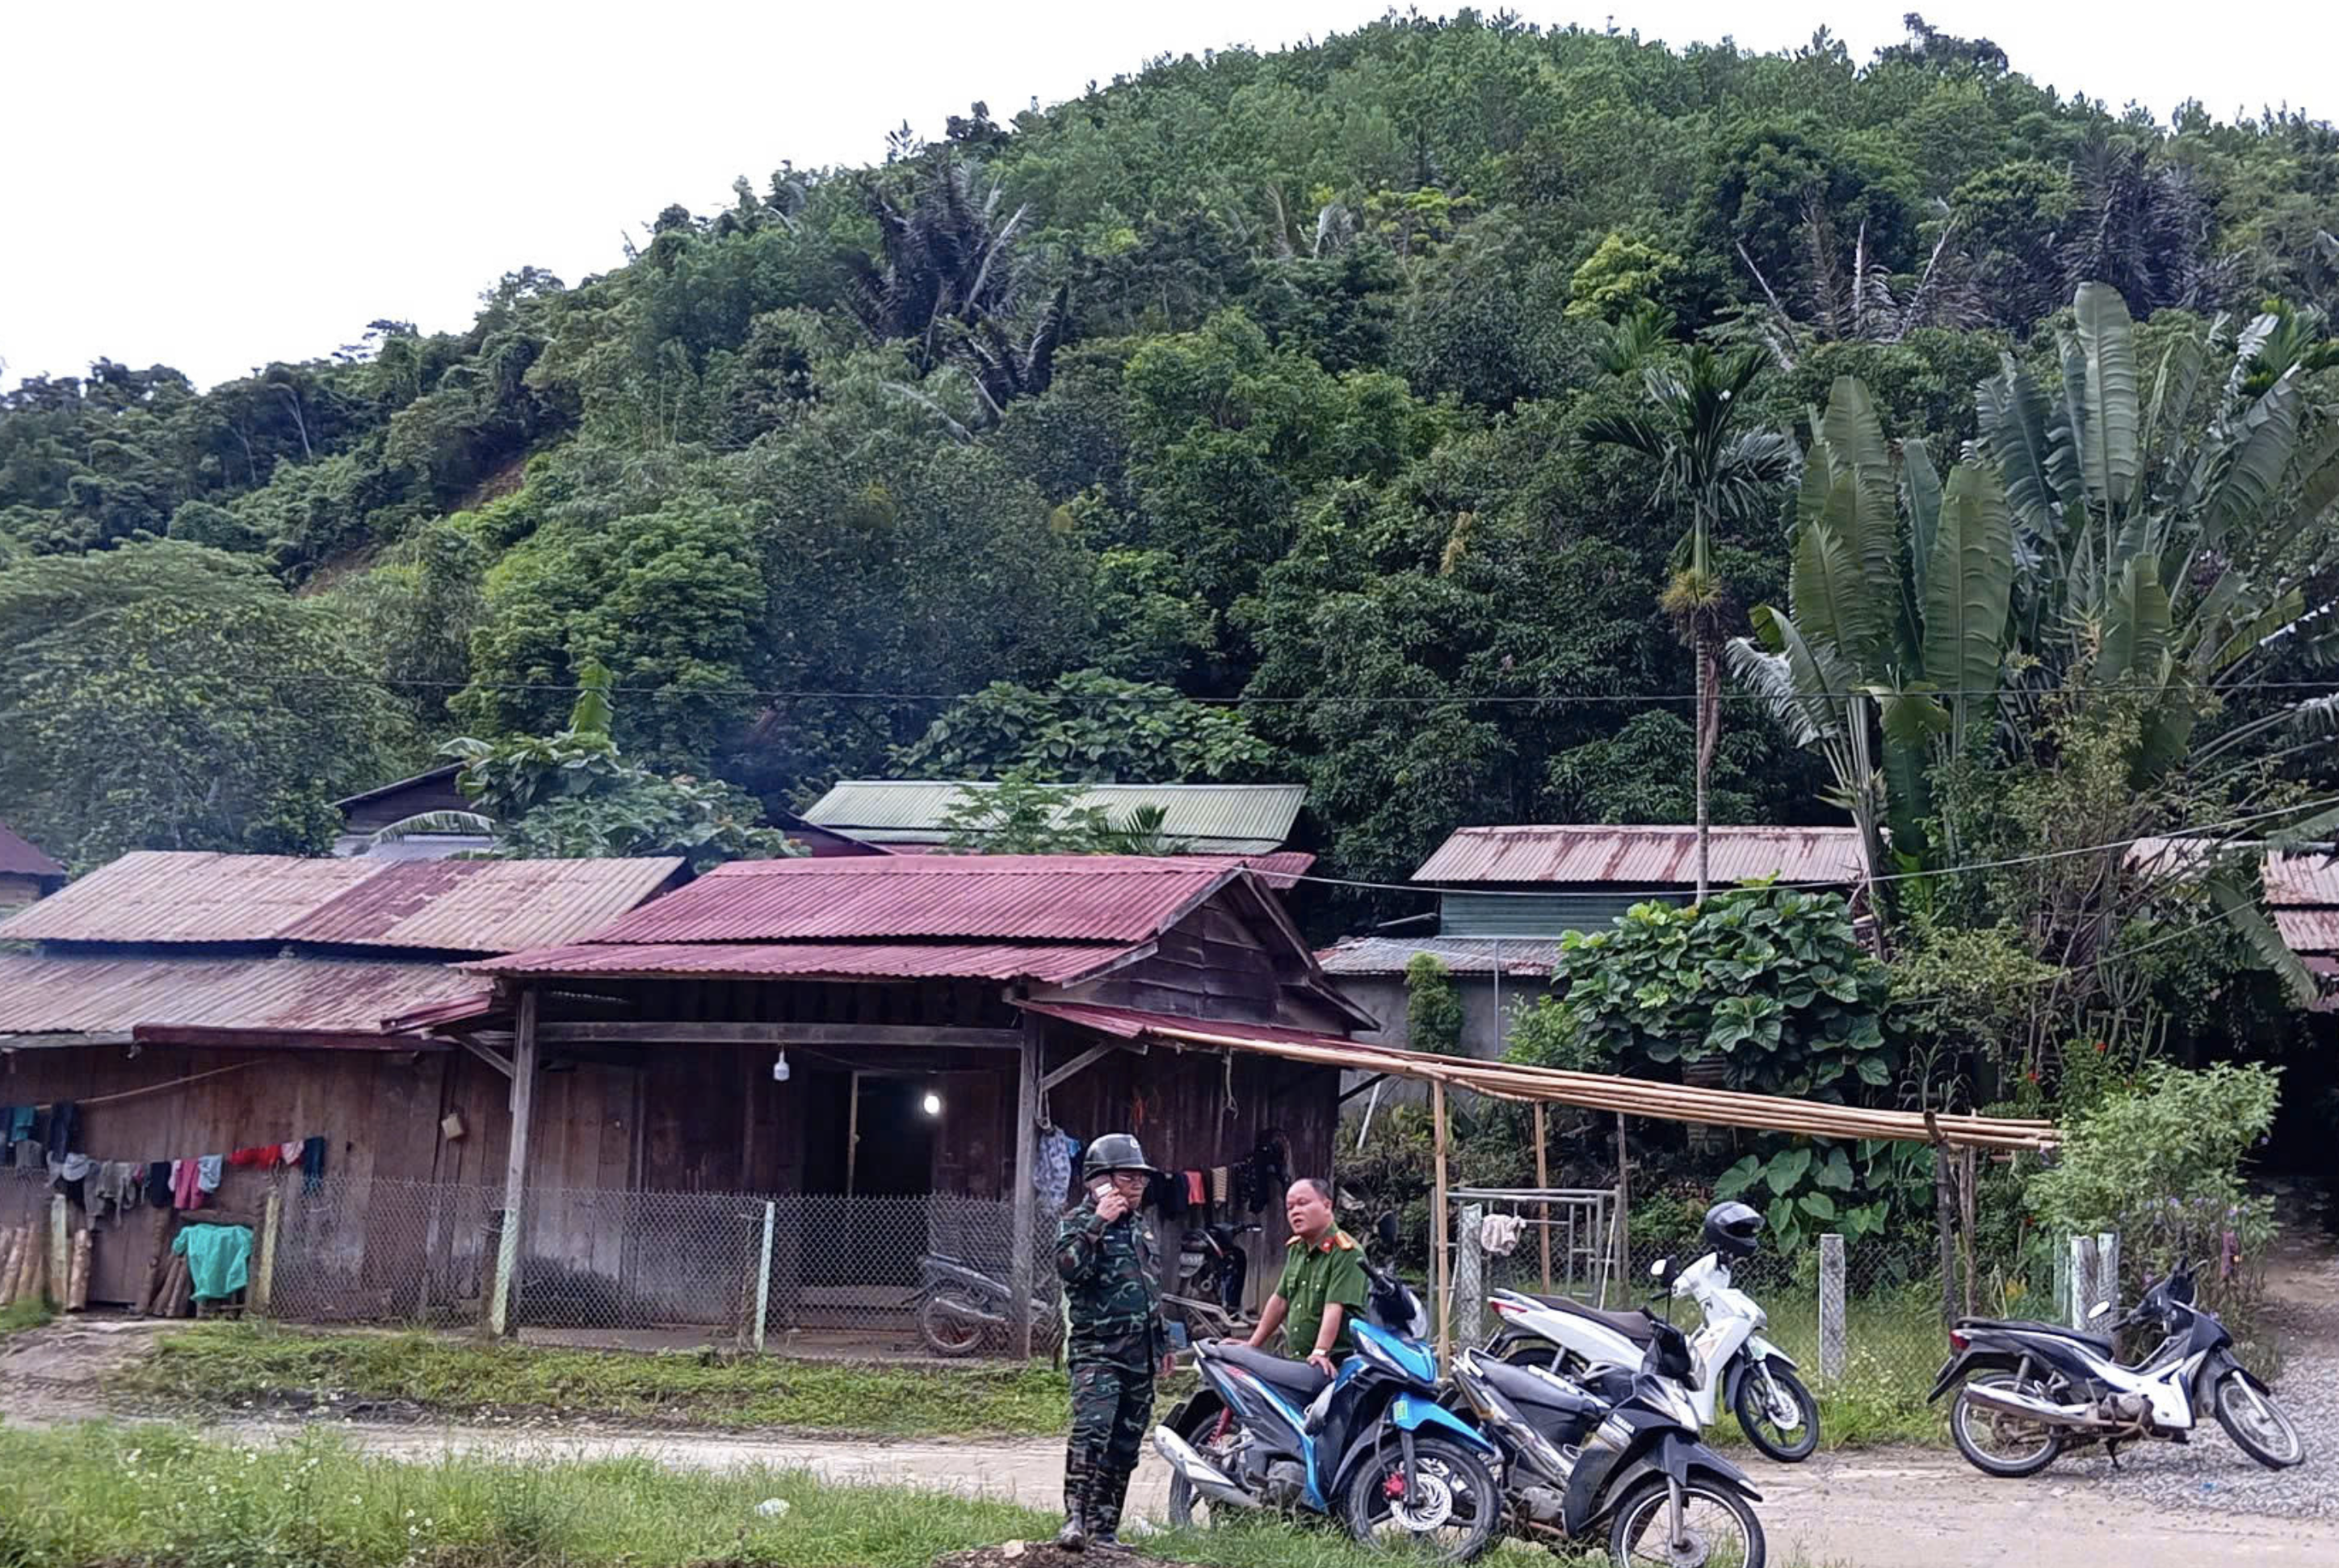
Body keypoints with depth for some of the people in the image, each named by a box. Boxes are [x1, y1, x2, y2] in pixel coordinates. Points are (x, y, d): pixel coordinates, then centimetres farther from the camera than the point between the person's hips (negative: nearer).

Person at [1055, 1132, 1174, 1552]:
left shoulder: (1142, 1226, 19)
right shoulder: (1078, 1222, -4)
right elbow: (1069, 1268, -23)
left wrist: (1162, 1341, 28)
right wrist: (1098, 1224, -25)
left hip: (1140, 1355, 7)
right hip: (1098, 1349, -7)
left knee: (1125, 1445, 8)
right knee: (1092, 1430, -24)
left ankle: (1104, 1528, 14)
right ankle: (1075, 1520, -27)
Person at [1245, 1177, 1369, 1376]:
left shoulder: (1346, 1252, -9)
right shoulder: (1295, 1249, 18)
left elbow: (1334, 1308, -19)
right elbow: (1280, 1300, 22)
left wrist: (1320, 1353, -29)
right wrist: (1253, 1345, 19)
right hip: (1294, 1362, 7)